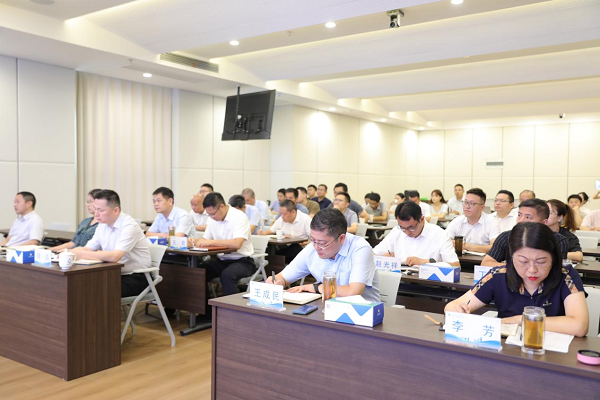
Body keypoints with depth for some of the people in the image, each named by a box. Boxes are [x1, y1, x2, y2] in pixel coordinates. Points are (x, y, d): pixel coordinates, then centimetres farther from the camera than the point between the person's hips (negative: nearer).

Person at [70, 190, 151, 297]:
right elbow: (87, 248, 12)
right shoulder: (103, 225, 8)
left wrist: (81, 255, -26)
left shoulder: (129, 226, -19)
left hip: (135, 277, -7)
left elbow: (114, 256, -29)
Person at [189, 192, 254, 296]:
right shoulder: (213, 219, 7)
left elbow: (237, 244, -29)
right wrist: (195, 241, -9)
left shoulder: (239, 217, -16)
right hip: (222, 260, 7)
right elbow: (206, 239, 13)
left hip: (241, 261, -7)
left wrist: (211, 242, -28)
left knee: (227, 274, -35)